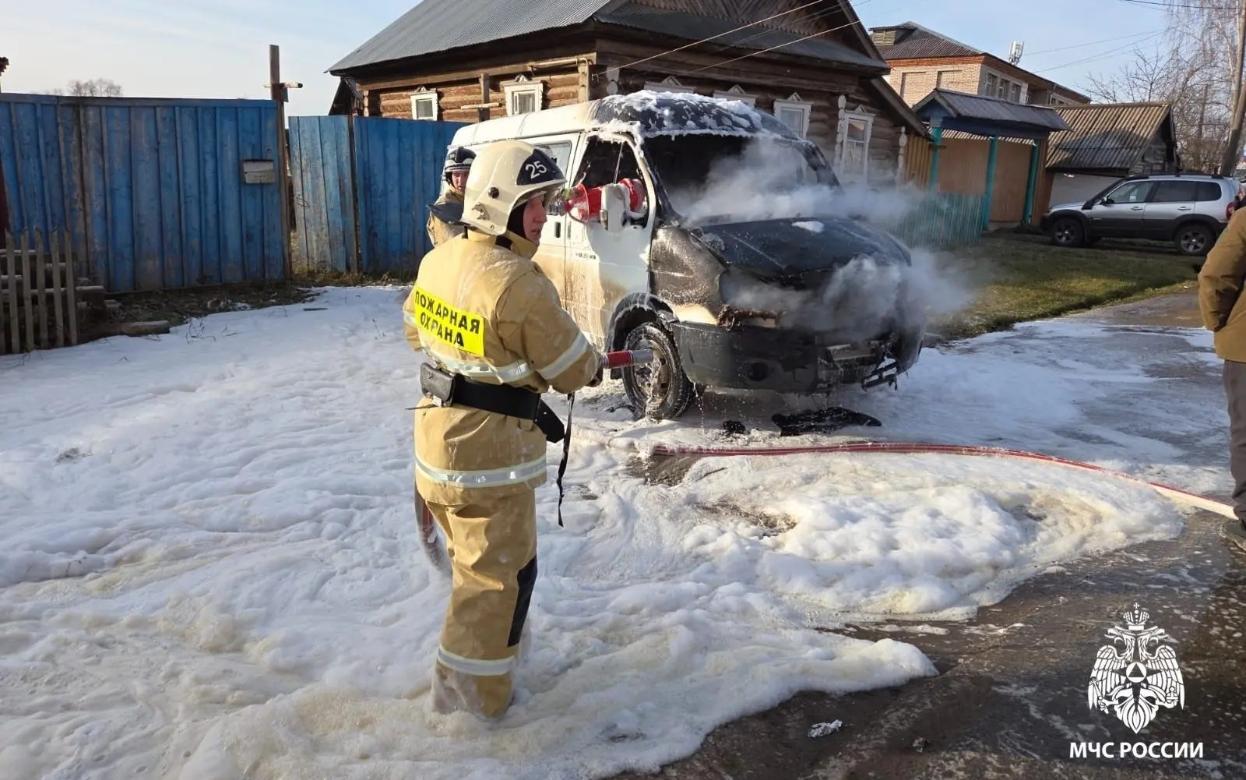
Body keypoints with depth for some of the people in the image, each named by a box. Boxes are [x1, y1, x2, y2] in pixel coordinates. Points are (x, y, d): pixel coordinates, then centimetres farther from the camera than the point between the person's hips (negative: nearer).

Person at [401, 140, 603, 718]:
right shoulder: (519, 285, -24)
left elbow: (415, 329, 17)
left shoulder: (438, 261, 0)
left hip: (438, 435, 9)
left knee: (474, 557, 26)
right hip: (490, 455, -9)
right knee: (499, 573, 7)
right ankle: (471, 693, 18)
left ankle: (497, 643, 47)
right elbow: (572, 370, -14)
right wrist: (593, 365, 9)